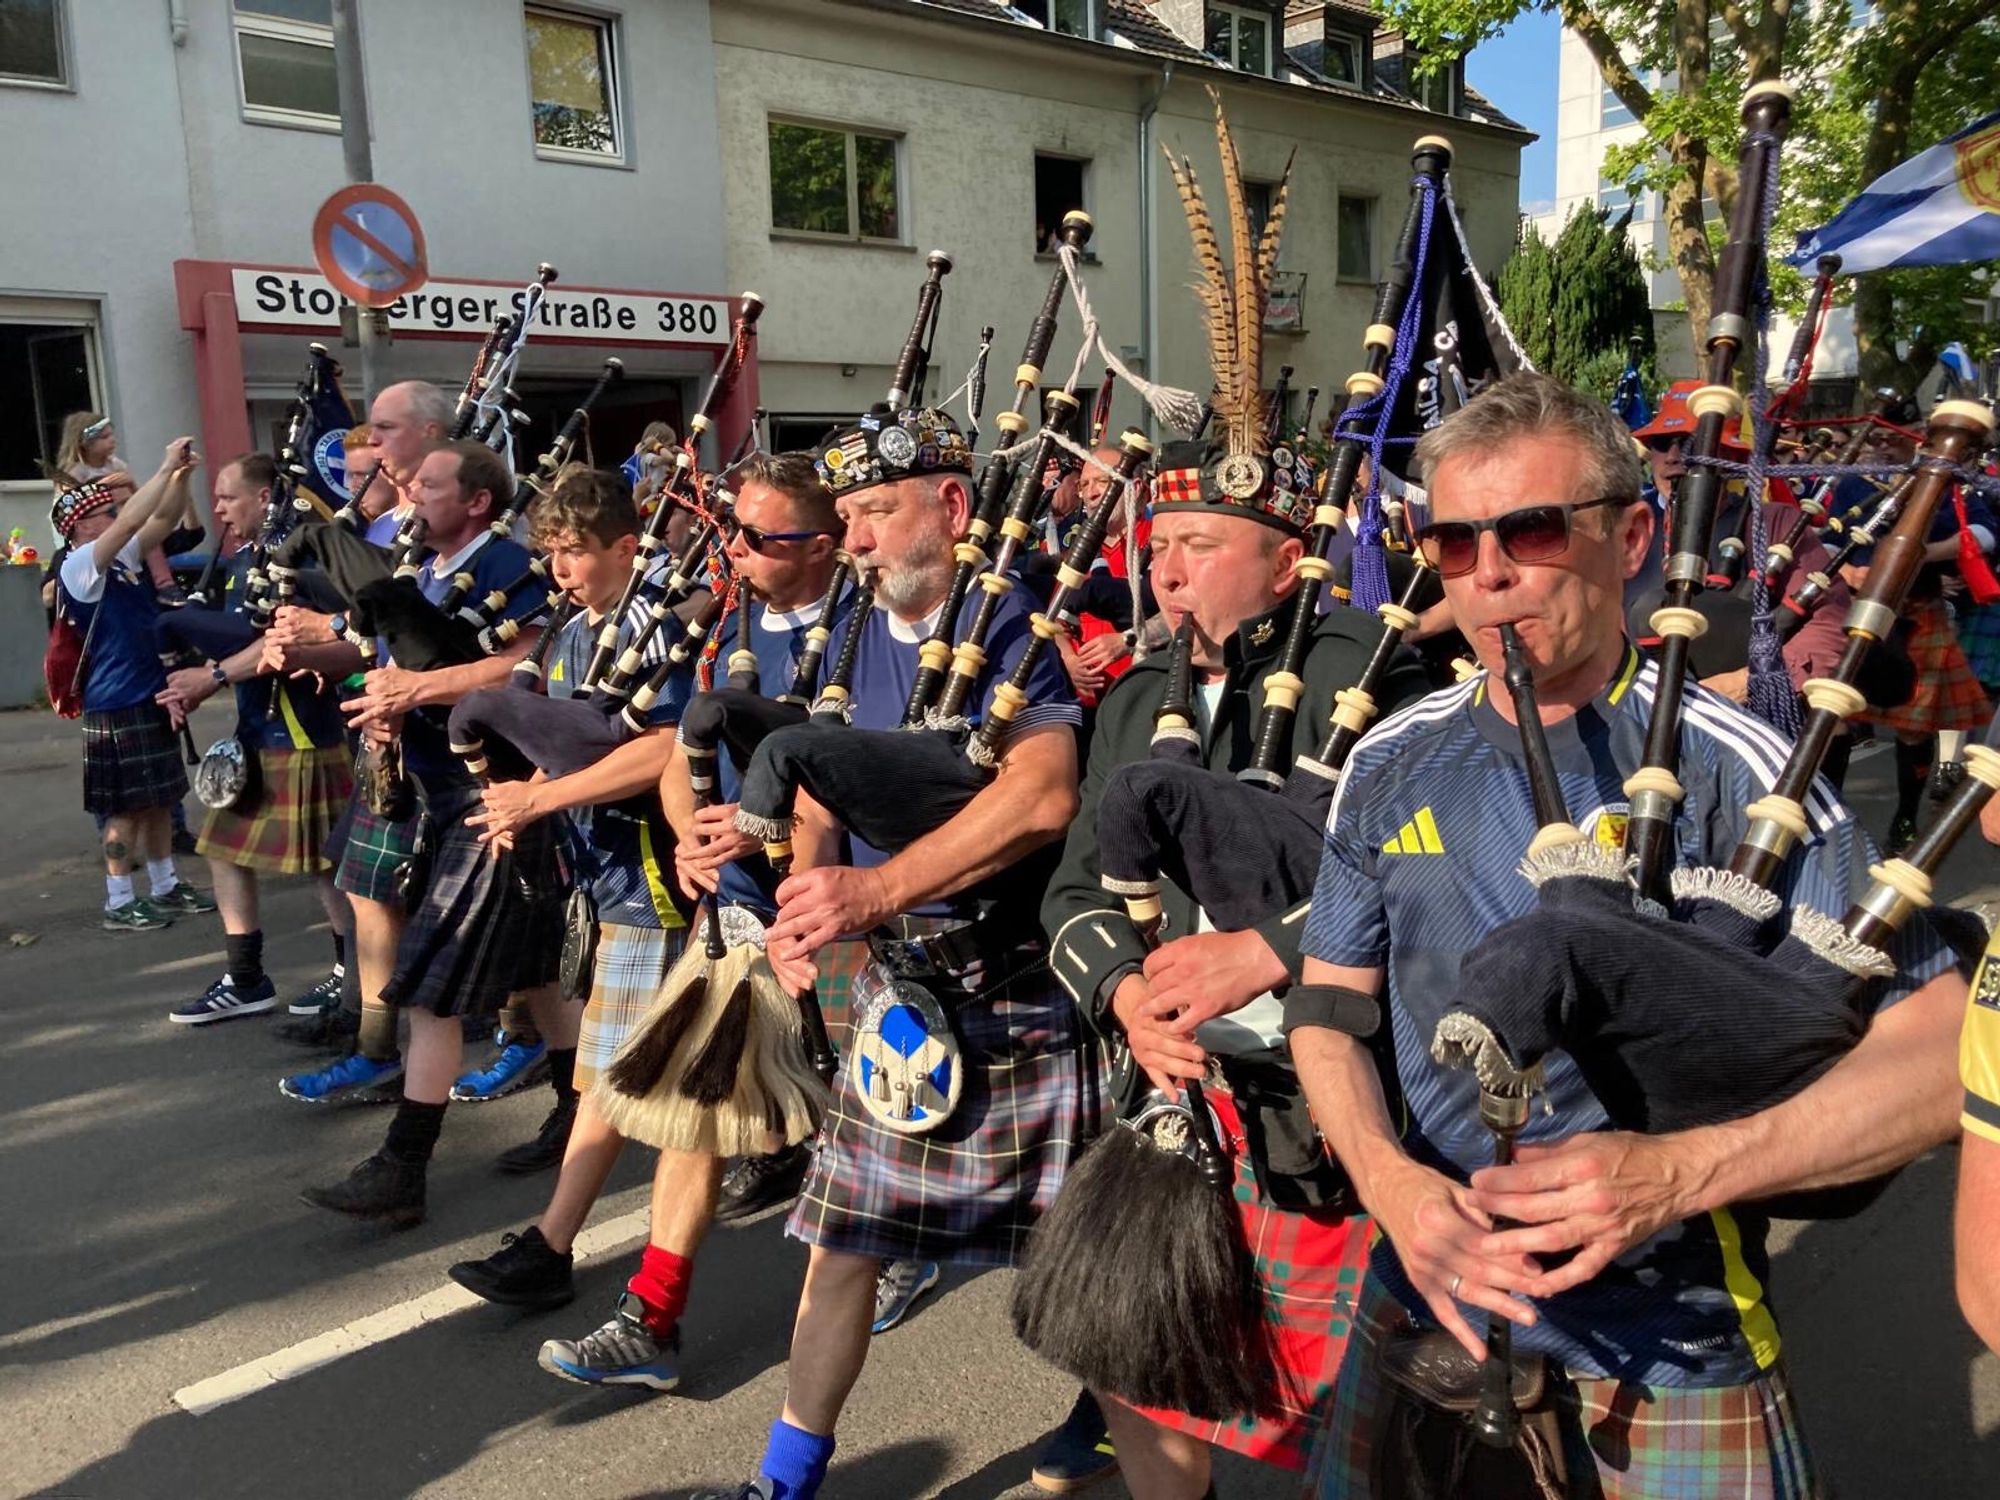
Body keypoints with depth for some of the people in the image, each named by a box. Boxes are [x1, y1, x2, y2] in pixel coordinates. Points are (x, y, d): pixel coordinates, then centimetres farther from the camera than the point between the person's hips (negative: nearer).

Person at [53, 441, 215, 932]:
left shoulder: (120, 561, 9)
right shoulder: (79, 568, -13)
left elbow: (163, 518, 11)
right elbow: (129, 522, -26)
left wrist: (182, 475, -6)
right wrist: (166, 467, -23)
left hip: (150, 698, 8)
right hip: (117, 708, -8)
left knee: (158, 800, 15)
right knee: (126, 807, 0)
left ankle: (165, 886, 26)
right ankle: (119, 903, 9)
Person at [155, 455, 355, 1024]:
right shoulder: (241, 562, 15)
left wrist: (214, 675, -18)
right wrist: (196, 683, 1)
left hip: (301, 734, -10)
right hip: (254, 731, 10)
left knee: (321, 861, -2)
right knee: (226, 848, 13)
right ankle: (245, 981, 23)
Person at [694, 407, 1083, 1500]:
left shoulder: (1020, 631, -12)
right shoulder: (849, 643, 7)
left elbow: (1044, 796, -29)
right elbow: (816, 805, 11)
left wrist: (879, 887, -31)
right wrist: (805, 906, -10)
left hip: (1019, 999, -5)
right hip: (889, 994, 6)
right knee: (839, 1242, 14)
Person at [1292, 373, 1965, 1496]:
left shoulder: (1730, 767, -15)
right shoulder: (1391, 765, -3)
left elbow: (1943, 1050, -16)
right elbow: (1330, 1009, 3)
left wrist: (1678, 1172, -28)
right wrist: (1390, 1181, -16)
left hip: (1672, 1348, -3)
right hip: (1433, 1298, 4)